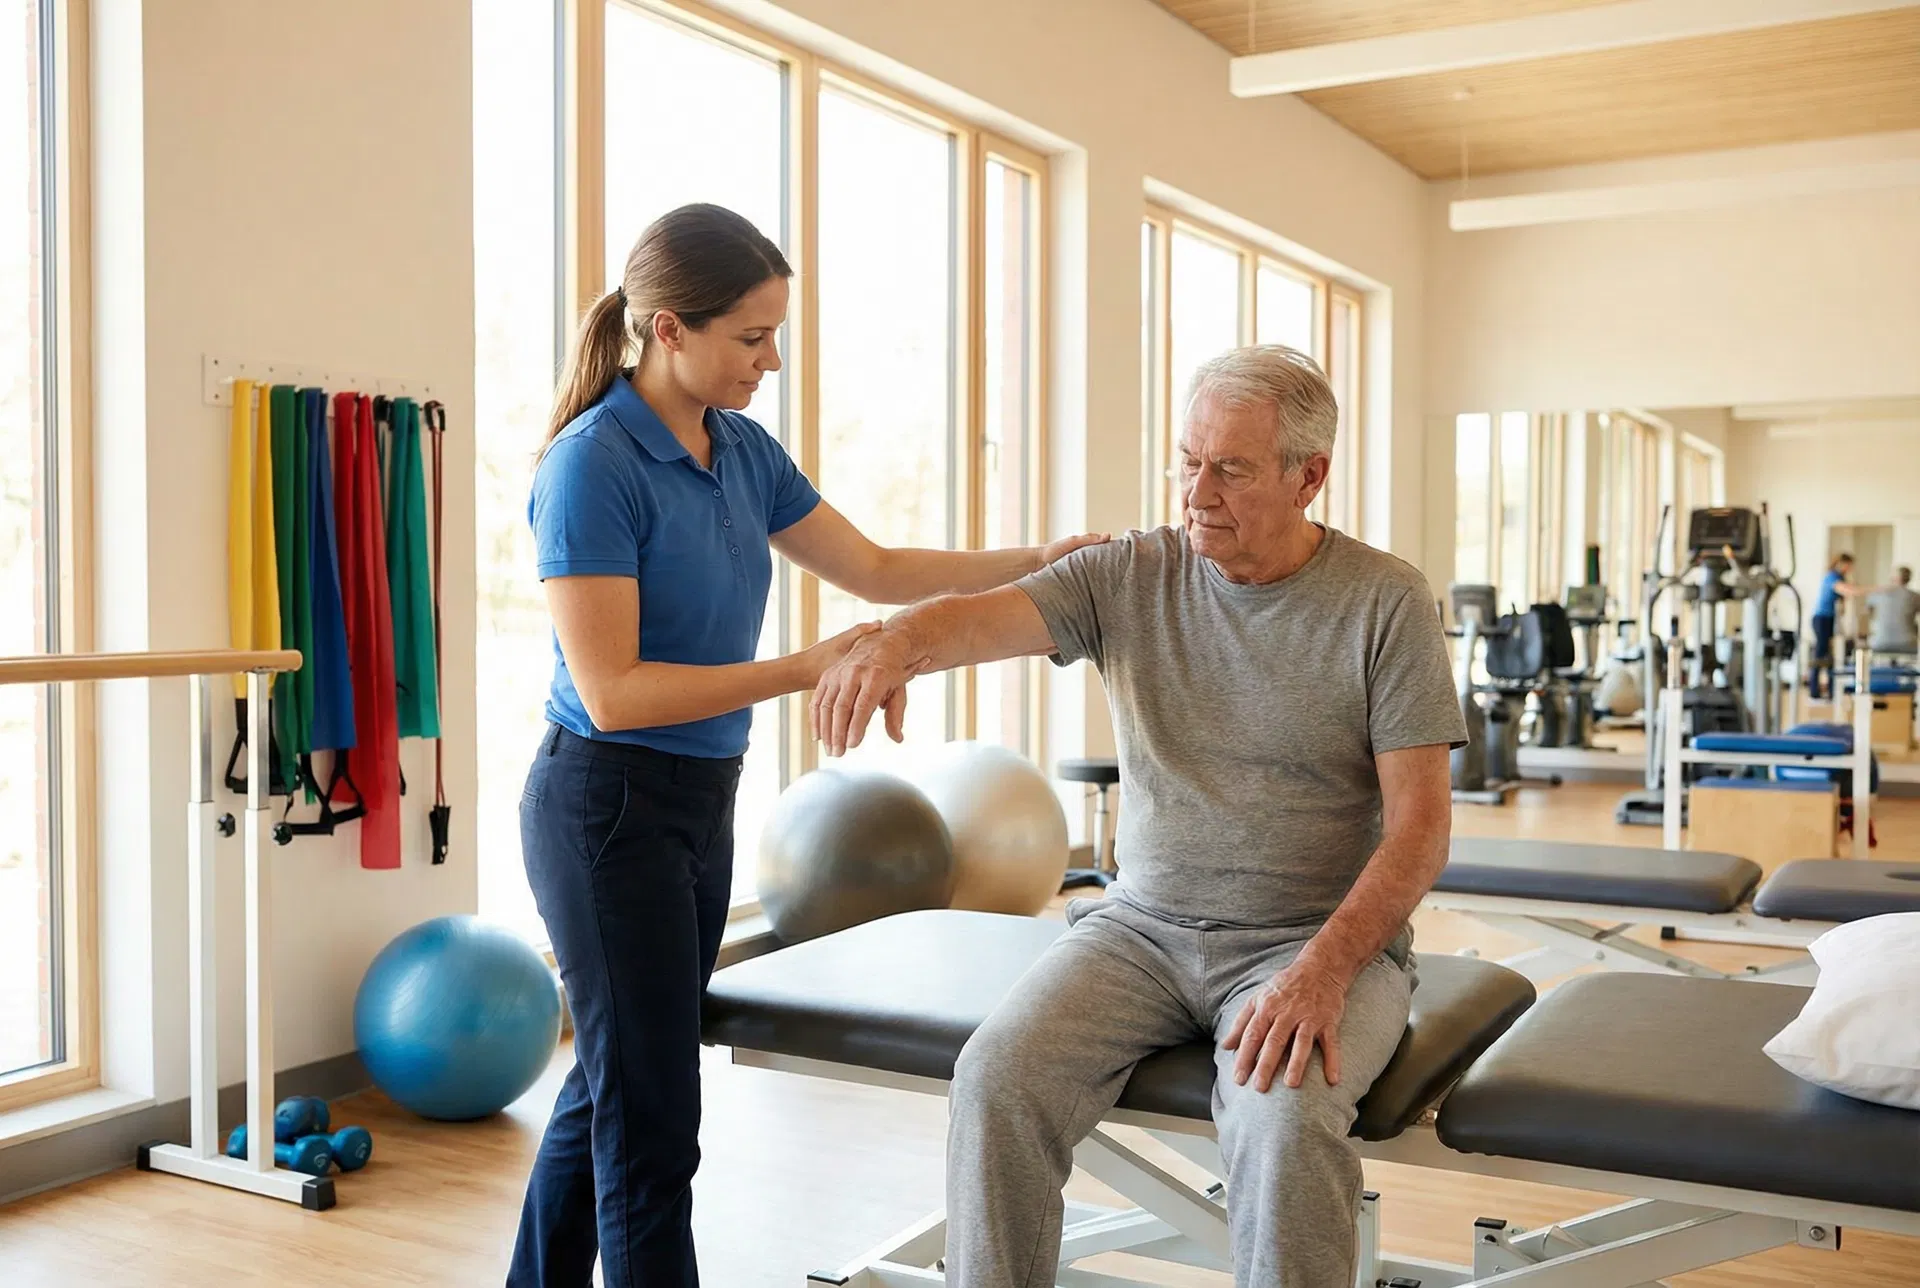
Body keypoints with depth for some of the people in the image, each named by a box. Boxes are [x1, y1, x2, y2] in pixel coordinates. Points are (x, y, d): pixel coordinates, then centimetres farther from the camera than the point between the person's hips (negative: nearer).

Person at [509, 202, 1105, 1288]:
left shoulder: (743, 449, 5)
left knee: (608, 1088, 19)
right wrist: (804, 670, -24)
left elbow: (872, 569, 13)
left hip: (702, 804, 8)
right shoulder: (592, 465, -18)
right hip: (609, 809, -8)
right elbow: (609, 691, -21)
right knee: (650, 1122, -1)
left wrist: (1044, 559, 6)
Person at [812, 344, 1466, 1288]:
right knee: (998, 1076, -21)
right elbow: (987, 614, -16)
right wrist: (897, 642, -40)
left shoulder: (1386, 602, -3)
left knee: (1283, 1118, -32)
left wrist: (1322, 972, -20)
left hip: (1319, 937, -2)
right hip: (1143, 924, 3)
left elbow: (1420, 820, -7)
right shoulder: (1131, 576, 2)